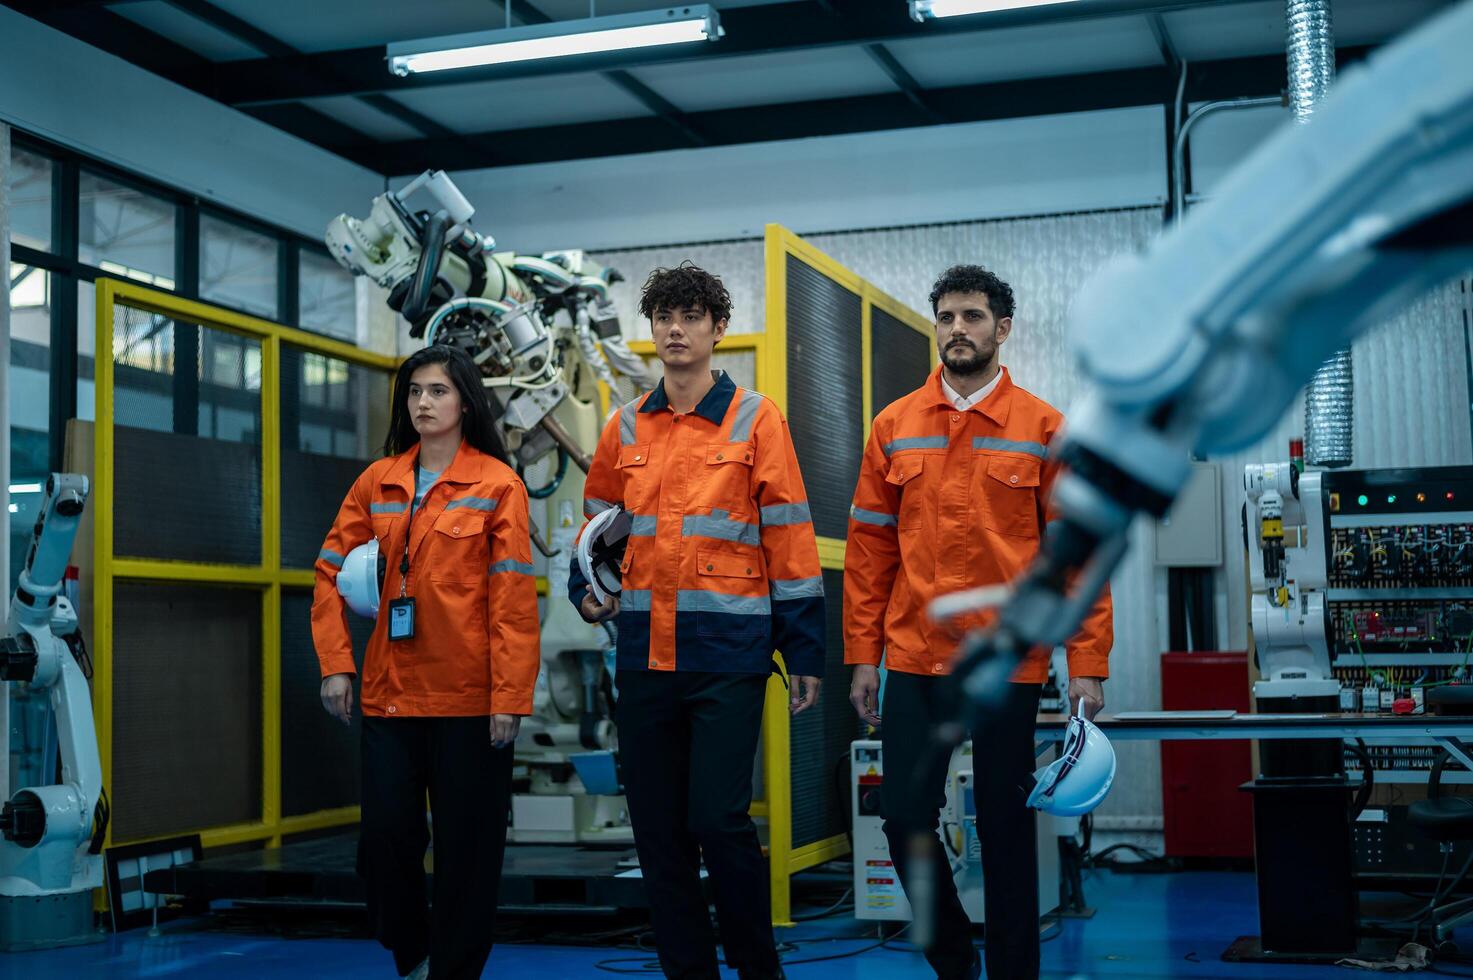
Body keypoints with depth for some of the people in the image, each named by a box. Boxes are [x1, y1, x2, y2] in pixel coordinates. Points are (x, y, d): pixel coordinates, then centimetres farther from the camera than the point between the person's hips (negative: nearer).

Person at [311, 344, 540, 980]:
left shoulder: (497, 485, -3)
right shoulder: (378, 481, 9)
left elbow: (513, 598, -8)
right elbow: (331, 572, 11)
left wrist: (510, 698, -13)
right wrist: (335, 664, 0)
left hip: (470, 697, -3)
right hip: (390, 690, 4)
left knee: (467, 846, 3)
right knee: (385, 836, 5)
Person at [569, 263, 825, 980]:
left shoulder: (754, 420, 0)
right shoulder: (626, 429, 11)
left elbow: (789, 538, -1)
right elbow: (597, 522, 24)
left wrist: (805, 654, -3)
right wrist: (586, 589, 5)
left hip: (728, 654, -4)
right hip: (644, 654, 5)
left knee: (718, 819, -8)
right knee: (658, 828, 8)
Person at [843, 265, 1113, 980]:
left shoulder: (1044, 429, 1)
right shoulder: (894, 427, 7)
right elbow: (869, 546, 8)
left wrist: (1088, 663, -6)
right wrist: (862, 655, 4)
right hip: (914, 661, 2)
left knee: (1006, 828, 6)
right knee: (906, 817, 3)